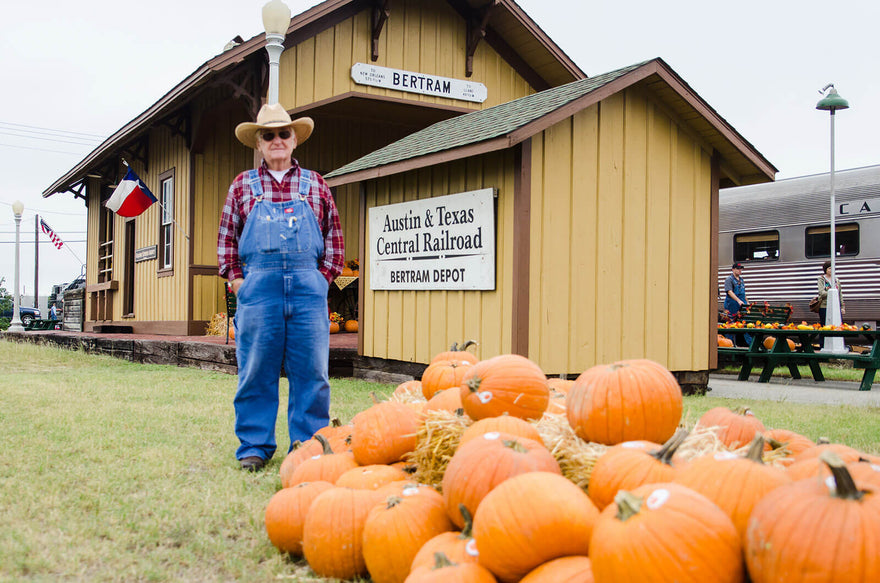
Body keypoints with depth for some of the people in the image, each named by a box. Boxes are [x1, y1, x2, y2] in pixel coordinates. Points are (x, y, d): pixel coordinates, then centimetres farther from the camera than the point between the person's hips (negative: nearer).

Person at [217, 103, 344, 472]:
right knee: (256, 369, 1)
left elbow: (333, 234, 14)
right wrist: (235, 277, 4)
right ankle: (255, 446, 11)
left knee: (311, 369, 0)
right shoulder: (243, 185, 14)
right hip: (258, 286, 0)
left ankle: (308, 445, 10)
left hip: (308, 285, 0)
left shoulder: (315, 185, 14)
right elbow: (227, 236, 14)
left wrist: (325, 275, 3)